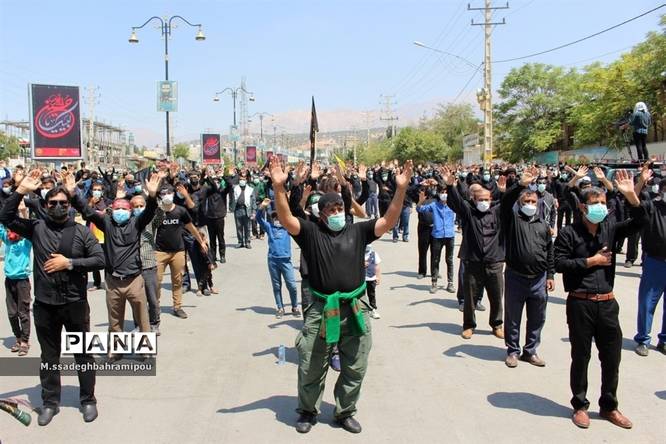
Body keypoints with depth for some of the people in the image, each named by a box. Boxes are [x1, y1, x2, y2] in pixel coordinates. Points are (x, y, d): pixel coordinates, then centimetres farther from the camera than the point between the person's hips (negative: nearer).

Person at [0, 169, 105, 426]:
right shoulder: (37, 228, 3)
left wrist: (69, 263, -15)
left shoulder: (81, 231, -1)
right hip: (44, 304, 1)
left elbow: (99, 260, -6)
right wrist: (21, 191, -16)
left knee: (83, 354, 9)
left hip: (75, 303, -1)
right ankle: (50, 402, 29)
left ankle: (88, 400, 24)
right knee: (49, 356, 14)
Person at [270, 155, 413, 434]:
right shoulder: (311, 232, 0)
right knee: (311, 369, 11)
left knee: (355, 369, 14)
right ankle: (308, 411, 34)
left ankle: (345, 412, 35)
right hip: (321, 311, -2)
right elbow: (285, 219, -15)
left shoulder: (357, 231, 5)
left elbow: (389, 221, -3)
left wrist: (401, 189, -16)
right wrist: (279, 187, -29)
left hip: (355, 310, 2)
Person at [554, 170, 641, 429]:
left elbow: (638, 223, -4)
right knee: (580, 357, 9)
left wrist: (631, 195, -16)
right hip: (580, 304, -4)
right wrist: (591, 261, -11)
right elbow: (559, 264, -11)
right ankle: (580, 405, 25)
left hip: (607, 303, 4)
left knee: (612, 358, 12)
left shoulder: (609, 228, 7)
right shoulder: (569, 233, -6)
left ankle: (609, 406, 30)